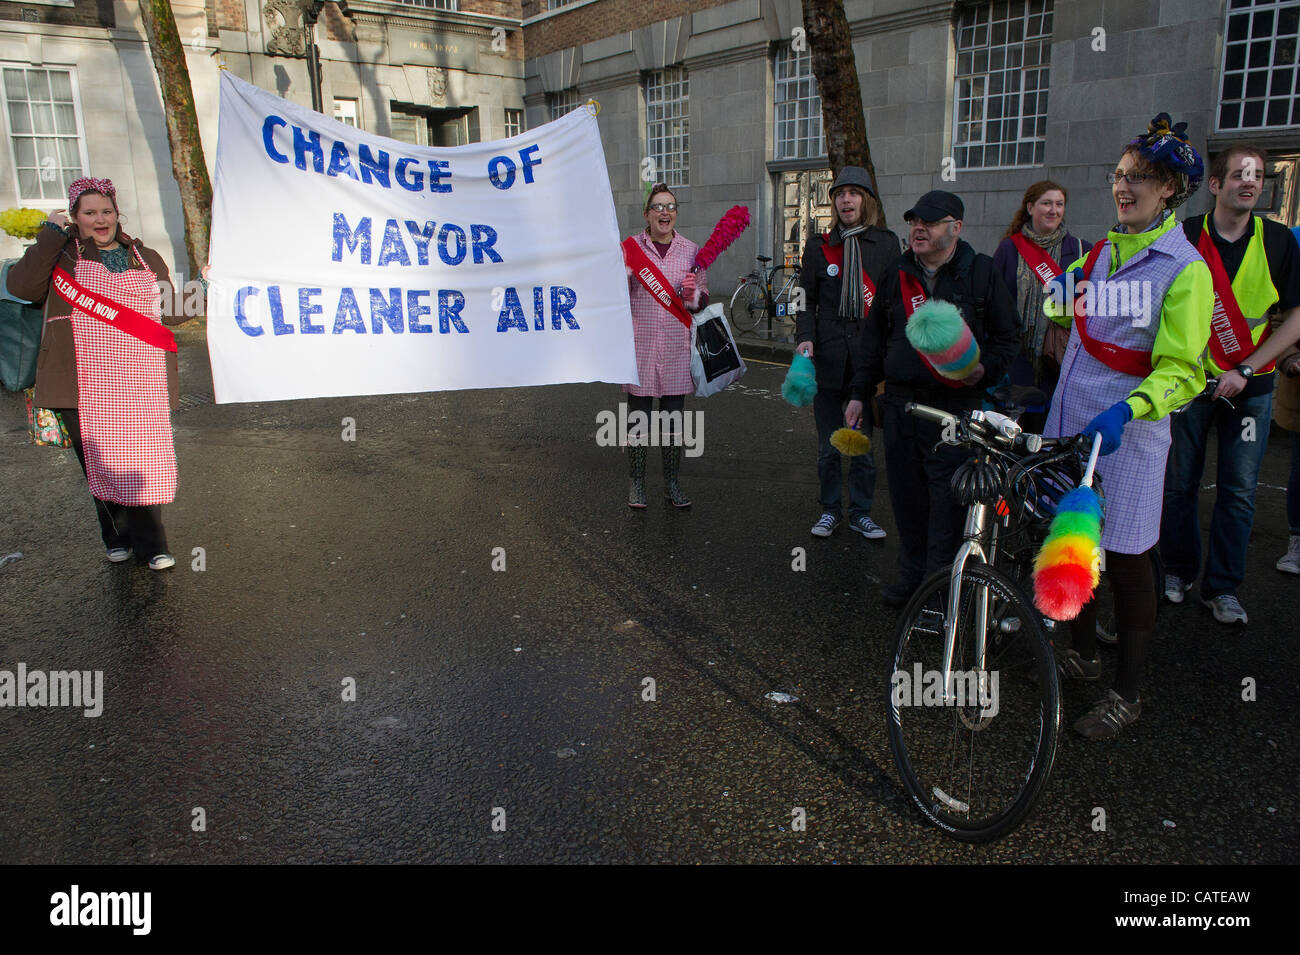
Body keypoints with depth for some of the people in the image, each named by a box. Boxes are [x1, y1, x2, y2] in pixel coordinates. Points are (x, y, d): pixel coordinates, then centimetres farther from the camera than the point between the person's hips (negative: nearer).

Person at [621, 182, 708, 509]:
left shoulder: (691, 251, 6)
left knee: (674, 416, 8)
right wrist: (623, 270, -12)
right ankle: (636, 483, 16)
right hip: (639, 345, -1)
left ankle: (671, 483, 20)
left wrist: (693, 294, -11)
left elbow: (703, 300, 11)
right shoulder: (630, 248, 1)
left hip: (677, 347, 2)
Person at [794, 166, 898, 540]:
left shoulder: (886, 243, 6)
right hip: (827, 358, 0)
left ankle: (860, 512, 18)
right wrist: (805, 337, -9)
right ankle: (830, 509, 22)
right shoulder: (818, 246, 7)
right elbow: (807, 300, 8)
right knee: (828, 445, 7)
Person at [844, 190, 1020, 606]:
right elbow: (873, 338, 18)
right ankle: (911, 574, 24)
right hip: (899, 403, 4)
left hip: (955, 406, -4)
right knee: (906, 496, 10)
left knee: (946, 501, -3)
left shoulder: (981, 272, 2)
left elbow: (1008, 335, 6)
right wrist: (859, 393, 15)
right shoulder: (896, 275, 12)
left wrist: (986, 369, -13)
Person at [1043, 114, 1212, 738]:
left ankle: (1128, 692, 15)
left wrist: (1125, 410, -27)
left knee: (1126, 558, 1)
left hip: (1126, 431, -6)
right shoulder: (1098, 254, 11)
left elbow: (1180, 371, -14)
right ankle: (1082, 653, 32)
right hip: (1070, 419, 6)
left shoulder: (1184, 269, -8)